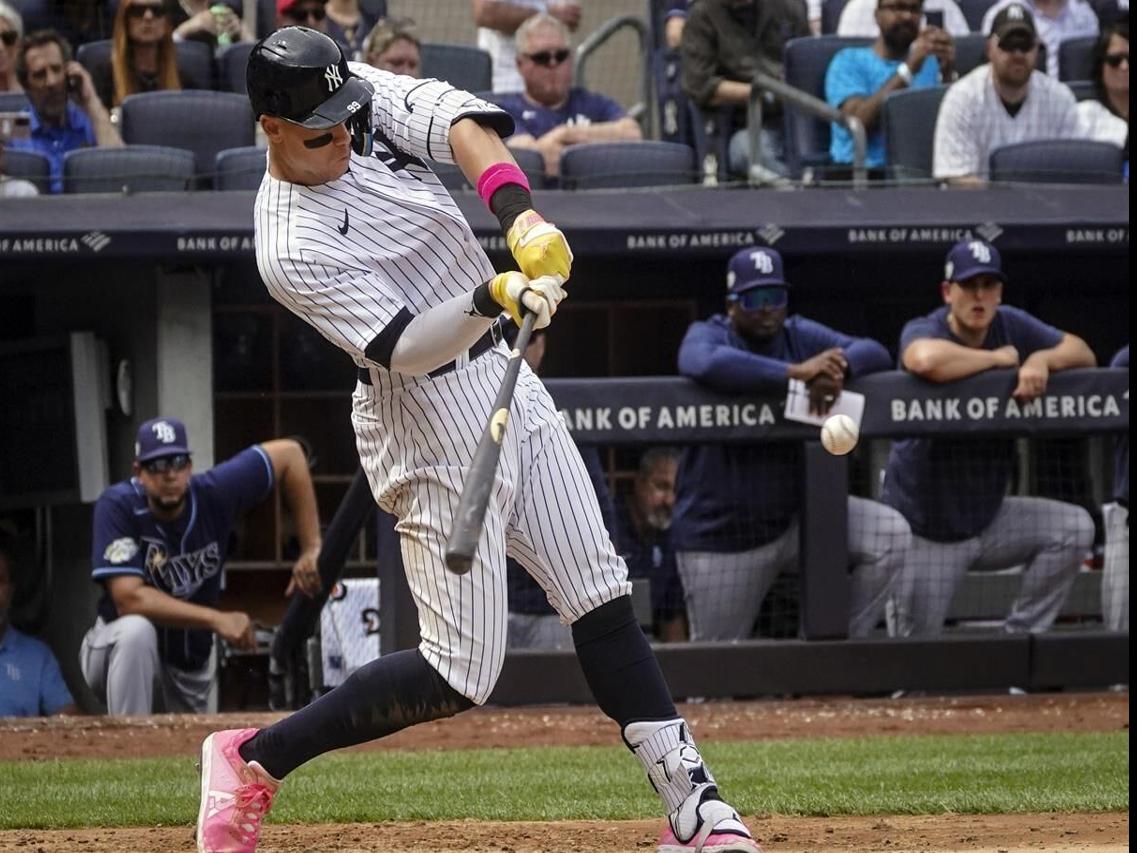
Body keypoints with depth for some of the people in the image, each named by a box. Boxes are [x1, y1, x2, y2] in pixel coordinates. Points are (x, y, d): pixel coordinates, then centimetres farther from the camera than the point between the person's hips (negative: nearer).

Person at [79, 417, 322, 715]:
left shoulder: (213, 494, -14)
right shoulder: (118, 506, -23)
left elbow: (288, 453, -3)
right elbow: (128, 598, -31)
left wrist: (311, 549, -7)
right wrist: (217, 620, -37)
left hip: (192, 667, 5)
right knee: (137, 629, -36)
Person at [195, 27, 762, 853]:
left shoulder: (362, 96, -2)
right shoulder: (291, 248, -21)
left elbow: (462, 124, -18)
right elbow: (404, 347, -26)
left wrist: (521, 212, -35)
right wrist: (495, 297, -42)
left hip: (506, 382, 8)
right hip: (435, 427, -8)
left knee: (602, 600, 5)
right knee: (461, 674, -6)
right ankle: (253, 760, 6)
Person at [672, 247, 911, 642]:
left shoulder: (801, 335, 4)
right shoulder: (707, 335, -8)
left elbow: (875, 354, -7)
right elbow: (707, 364, -34)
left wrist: (837, 368, -30)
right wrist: (797, 372, -36)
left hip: (794, 517, 4)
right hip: (721, 539, -4)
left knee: (890, 533, -17)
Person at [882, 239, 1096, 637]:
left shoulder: (1011, 325, 0)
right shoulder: (921, 331, -17)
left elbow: (1082, 353, 2)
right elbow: (927, 359, -42)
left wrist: (1042, 359, -20)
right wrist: (999, 358, -26)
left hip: (988, 517, 5)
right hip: (926, 533, -5)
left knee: (1075, 528, -12)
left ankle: (1020, 635, -1)